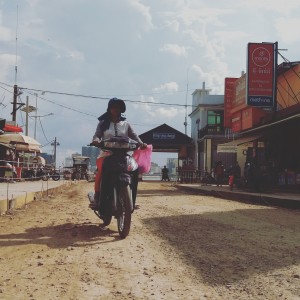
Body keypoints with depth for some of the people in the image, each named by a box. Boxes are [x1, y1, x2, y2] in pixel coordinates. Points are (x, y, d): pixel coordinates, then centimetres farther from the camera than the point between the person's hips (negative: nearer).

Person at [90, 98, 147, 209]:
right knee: (101, 169, -32)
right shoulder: (103, 123, 14)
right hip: (106, 154, -2)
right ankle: (96, 197, -25)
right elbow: (97, 135, 1)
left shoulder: (126, 124, 18)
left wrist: (140, 143, -16)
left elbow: (134, 136, 6)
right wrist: (96, 140, -24)